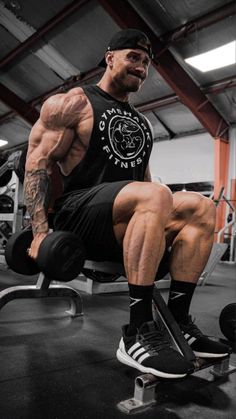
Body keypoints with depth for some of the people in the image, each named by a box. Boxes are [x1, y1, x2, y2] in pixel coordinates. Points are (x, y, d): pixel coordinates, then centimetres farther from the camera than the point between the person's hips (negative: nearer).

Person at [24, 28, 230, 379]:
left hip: (123, 225, 7)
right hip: (79, 214, -6)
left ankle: (177, 317, -15)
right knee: (155, 195, -34)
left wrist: (160, 226, 15)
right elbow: (38, 162, -6)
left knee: (201, 208, -14)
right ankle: (138, 331, -30)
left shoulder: (142, 122, 23)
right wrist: (41, 232, -17)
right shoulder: (73, 103, 3)